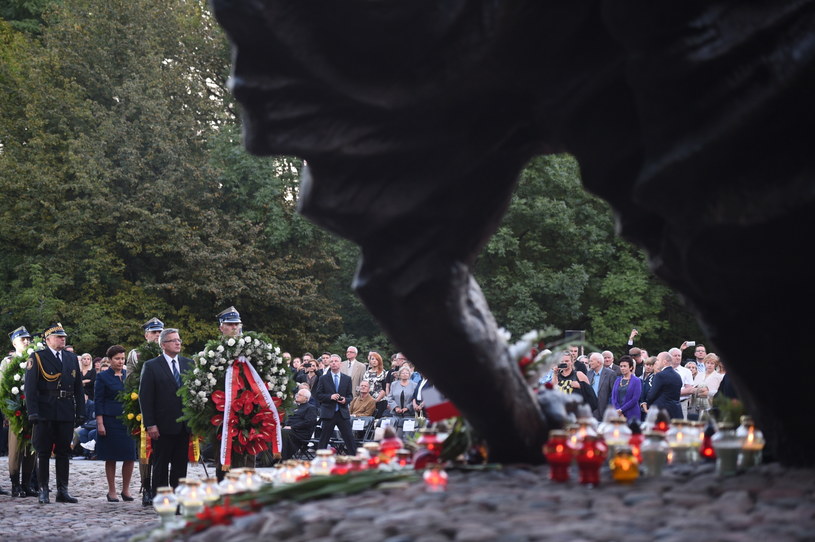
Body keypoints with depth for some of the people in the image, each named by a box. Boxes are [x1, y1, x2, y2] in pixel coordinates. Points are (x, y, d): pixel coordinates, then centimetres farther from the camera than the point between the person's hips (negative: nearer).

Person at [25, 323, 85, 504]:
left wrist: (80, 413, 8)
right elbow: (30, 387, -5)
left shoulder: (72, 358, 14)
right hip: (45, 414, -4)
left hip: (66, 414, 4)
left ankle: (62, 491, 12)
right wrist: (33, 413, -13)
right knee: (43, 453, 0)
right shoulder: (37, 358, 0)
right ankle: (43, 491, 4)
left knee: (64, 453, 7)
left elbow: (78, 388, 15)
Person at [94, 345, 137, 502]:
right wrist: (100, 423, -11)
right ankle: (112, 491, 9)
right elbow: (98, 401, -3)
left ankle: (126, 489, 11)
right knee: (111, 457, 1)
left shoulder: (129, 375, 11)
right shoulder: (103, 377, -1)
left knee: (130, 456, -1)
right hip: (110, 421, -4)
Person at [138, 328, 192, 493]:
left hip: (184, 425, 4)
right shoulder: (151, 366, -2)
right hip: (163, 426, -4)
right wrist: (150, 424, -12)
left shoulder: (189, 364, 11)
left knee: (181, 466, 7)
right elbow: (145, 397, -5)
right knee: (160, 467, 2)